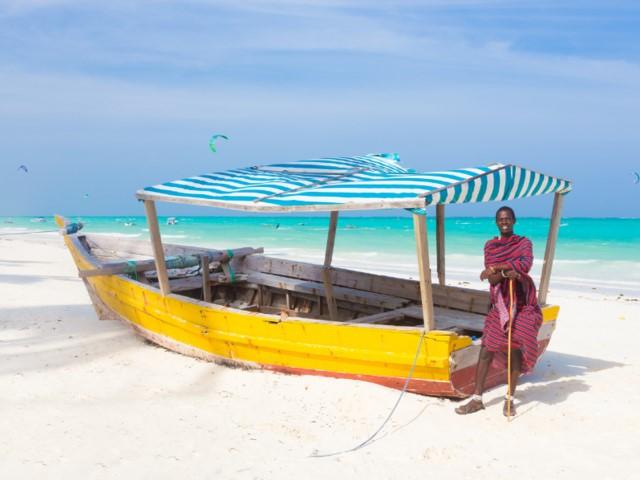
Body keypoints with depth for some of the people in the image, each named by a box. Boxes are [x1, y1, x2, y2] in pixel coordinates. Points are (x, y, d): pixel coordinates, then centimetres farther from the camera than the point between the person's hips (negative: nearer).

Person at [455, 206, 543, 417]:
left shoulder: (524, 242, 2)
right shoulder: (490, 246, 6)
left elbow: (526, 265, -20)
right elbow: (491, 278, -5)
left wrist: (495, 268, -18)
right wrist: (505, 273, -25)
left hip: (522, 304, -2)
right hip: (499, 304, 2)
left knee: (516, 349, -2)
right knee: (487, 349, -2)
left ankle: (510, 399, 12)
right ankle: (477, 399, 5)